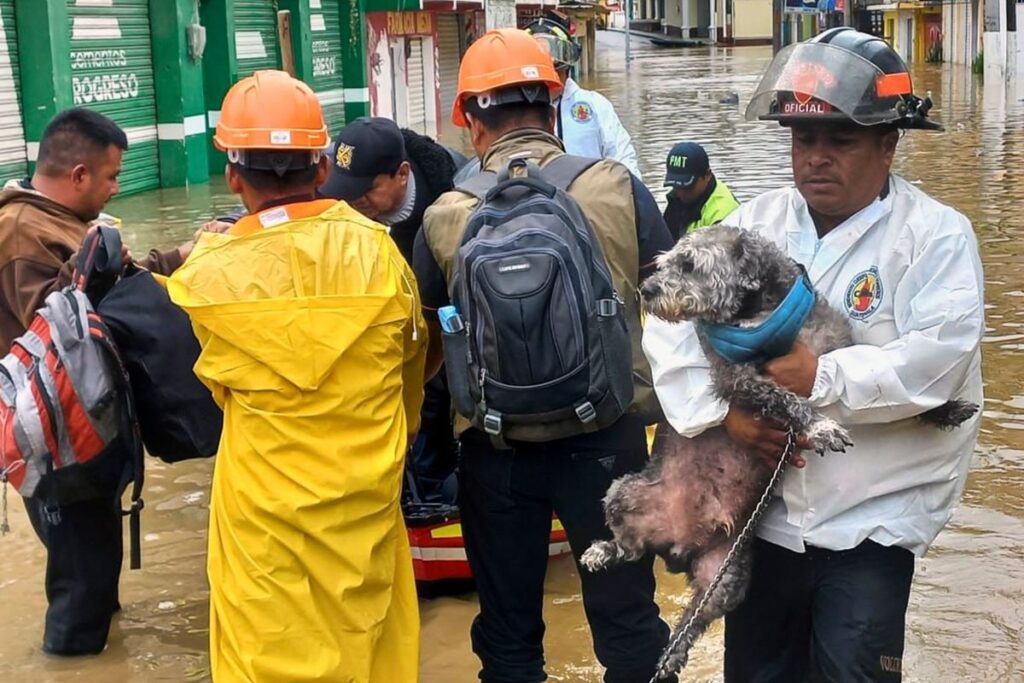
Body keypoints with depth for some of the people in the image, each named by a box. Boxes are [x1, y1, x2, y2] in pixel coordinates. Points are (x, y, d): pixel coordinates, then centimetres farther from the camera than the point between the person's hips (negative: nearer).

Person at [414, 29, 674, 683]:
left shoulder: (446, 217, -5)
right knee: (627, 619, 12)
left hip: (496, 446, 1)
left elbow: (427, 345, 6)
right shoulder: (617, 188, -6)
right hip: (607, 434, 0)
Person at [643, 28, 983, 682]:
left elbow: (939, 359, -20)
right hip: (762, 509, 5)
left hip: (870, 522, -4)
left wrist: (823, 378, -22)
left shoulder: (937, 235, -7)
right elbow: (672, 323, -2)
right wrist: (721, 409, -16)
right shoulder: (755, 223, 6)